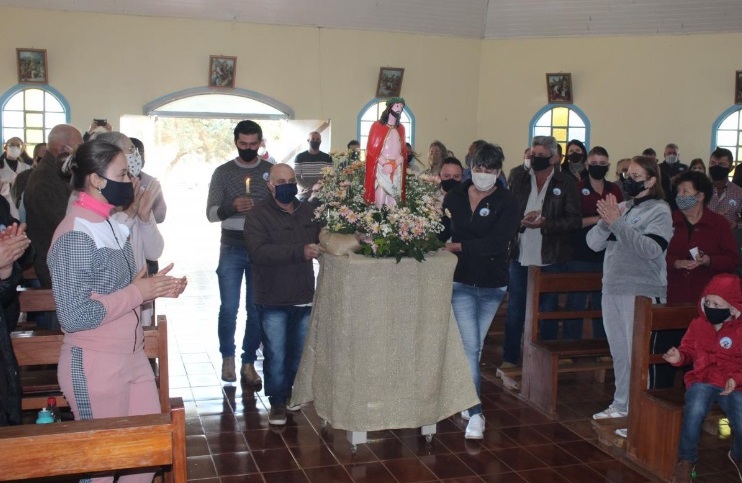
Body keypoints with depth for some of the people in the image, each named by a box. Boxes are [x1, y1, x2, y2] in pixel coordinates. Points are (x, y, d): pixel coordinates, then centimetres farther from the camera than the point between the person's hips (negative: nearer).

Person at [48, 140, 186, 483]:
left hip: (131, 355, 8)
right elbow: (74, 317, -25)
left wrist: (154, 286, -3)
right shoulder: (74, 236, -20)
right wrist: (140, 292, -20)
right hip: (95, 365, -8)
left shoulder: (110, 225, 8)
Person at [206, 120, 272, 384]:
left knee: (256, 308, 5)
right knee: (229, 307, 1)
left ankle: (249, 362, 16)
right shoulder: (223, 172, 4)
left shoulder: (272, 171, 6)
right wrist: (231, 207, -19)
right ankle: (228, 358, 20)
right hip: (232, 248, 0)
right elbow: (211, 212, 0)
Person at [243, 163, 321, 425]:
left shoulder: (308, 212, 7)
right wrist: (300, 251, -32)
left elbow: (322, 239, 18)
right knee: (276, 353, 2)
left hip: (303, 296, 5)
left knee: (298, 351, 15)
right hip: (273, 298, -5)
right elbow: (258, 252, -24)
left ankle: (289, 391, 36)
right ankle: (277, 401, 18)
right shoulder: (258, 215, -10)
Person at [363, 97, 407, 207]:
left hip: (397, 170, 4)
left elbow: (403, 151, 9)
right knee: (380, 201, -11)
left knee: (393, 202, -1)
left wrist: (393, 165, -9)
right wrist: (386, 164, -13)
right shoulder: (377, 126, 2)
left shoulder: (400, 128, 15)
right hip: (381, 167, -4)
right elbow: (372, 149, -4)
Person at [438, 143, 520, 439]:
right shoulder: (454, 196, 0)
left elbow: (495, 243, -19)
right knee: (470, 347, -8)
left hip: (492, 284, 0)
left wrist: (457, 246, -18)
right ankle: (475, 414, -4)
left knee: (475, 347, 14)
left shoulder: (506, 203, -7)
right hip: (461, 282, 0)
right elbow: (441, 232, 9)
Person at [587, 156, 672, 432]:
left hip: (642, 292, -6)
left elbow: (651, 249, -21)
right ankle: (621, 405, 30)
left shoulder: (659, 211, -5)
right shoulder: (621, 208, 11)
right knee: (619, 352, 16)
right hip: (612, 289, 7)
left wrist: (617, 222, -23)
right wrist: (605, 221, -14)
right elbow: (594, 243, 5)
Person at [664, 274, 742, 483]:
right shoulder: (698, 324, 6)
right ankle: (686, 461, -9)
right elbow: (689, 351, 17)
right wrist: (679, 357, -6)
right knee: (694, 412, -31)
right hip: (702, 381, 1)